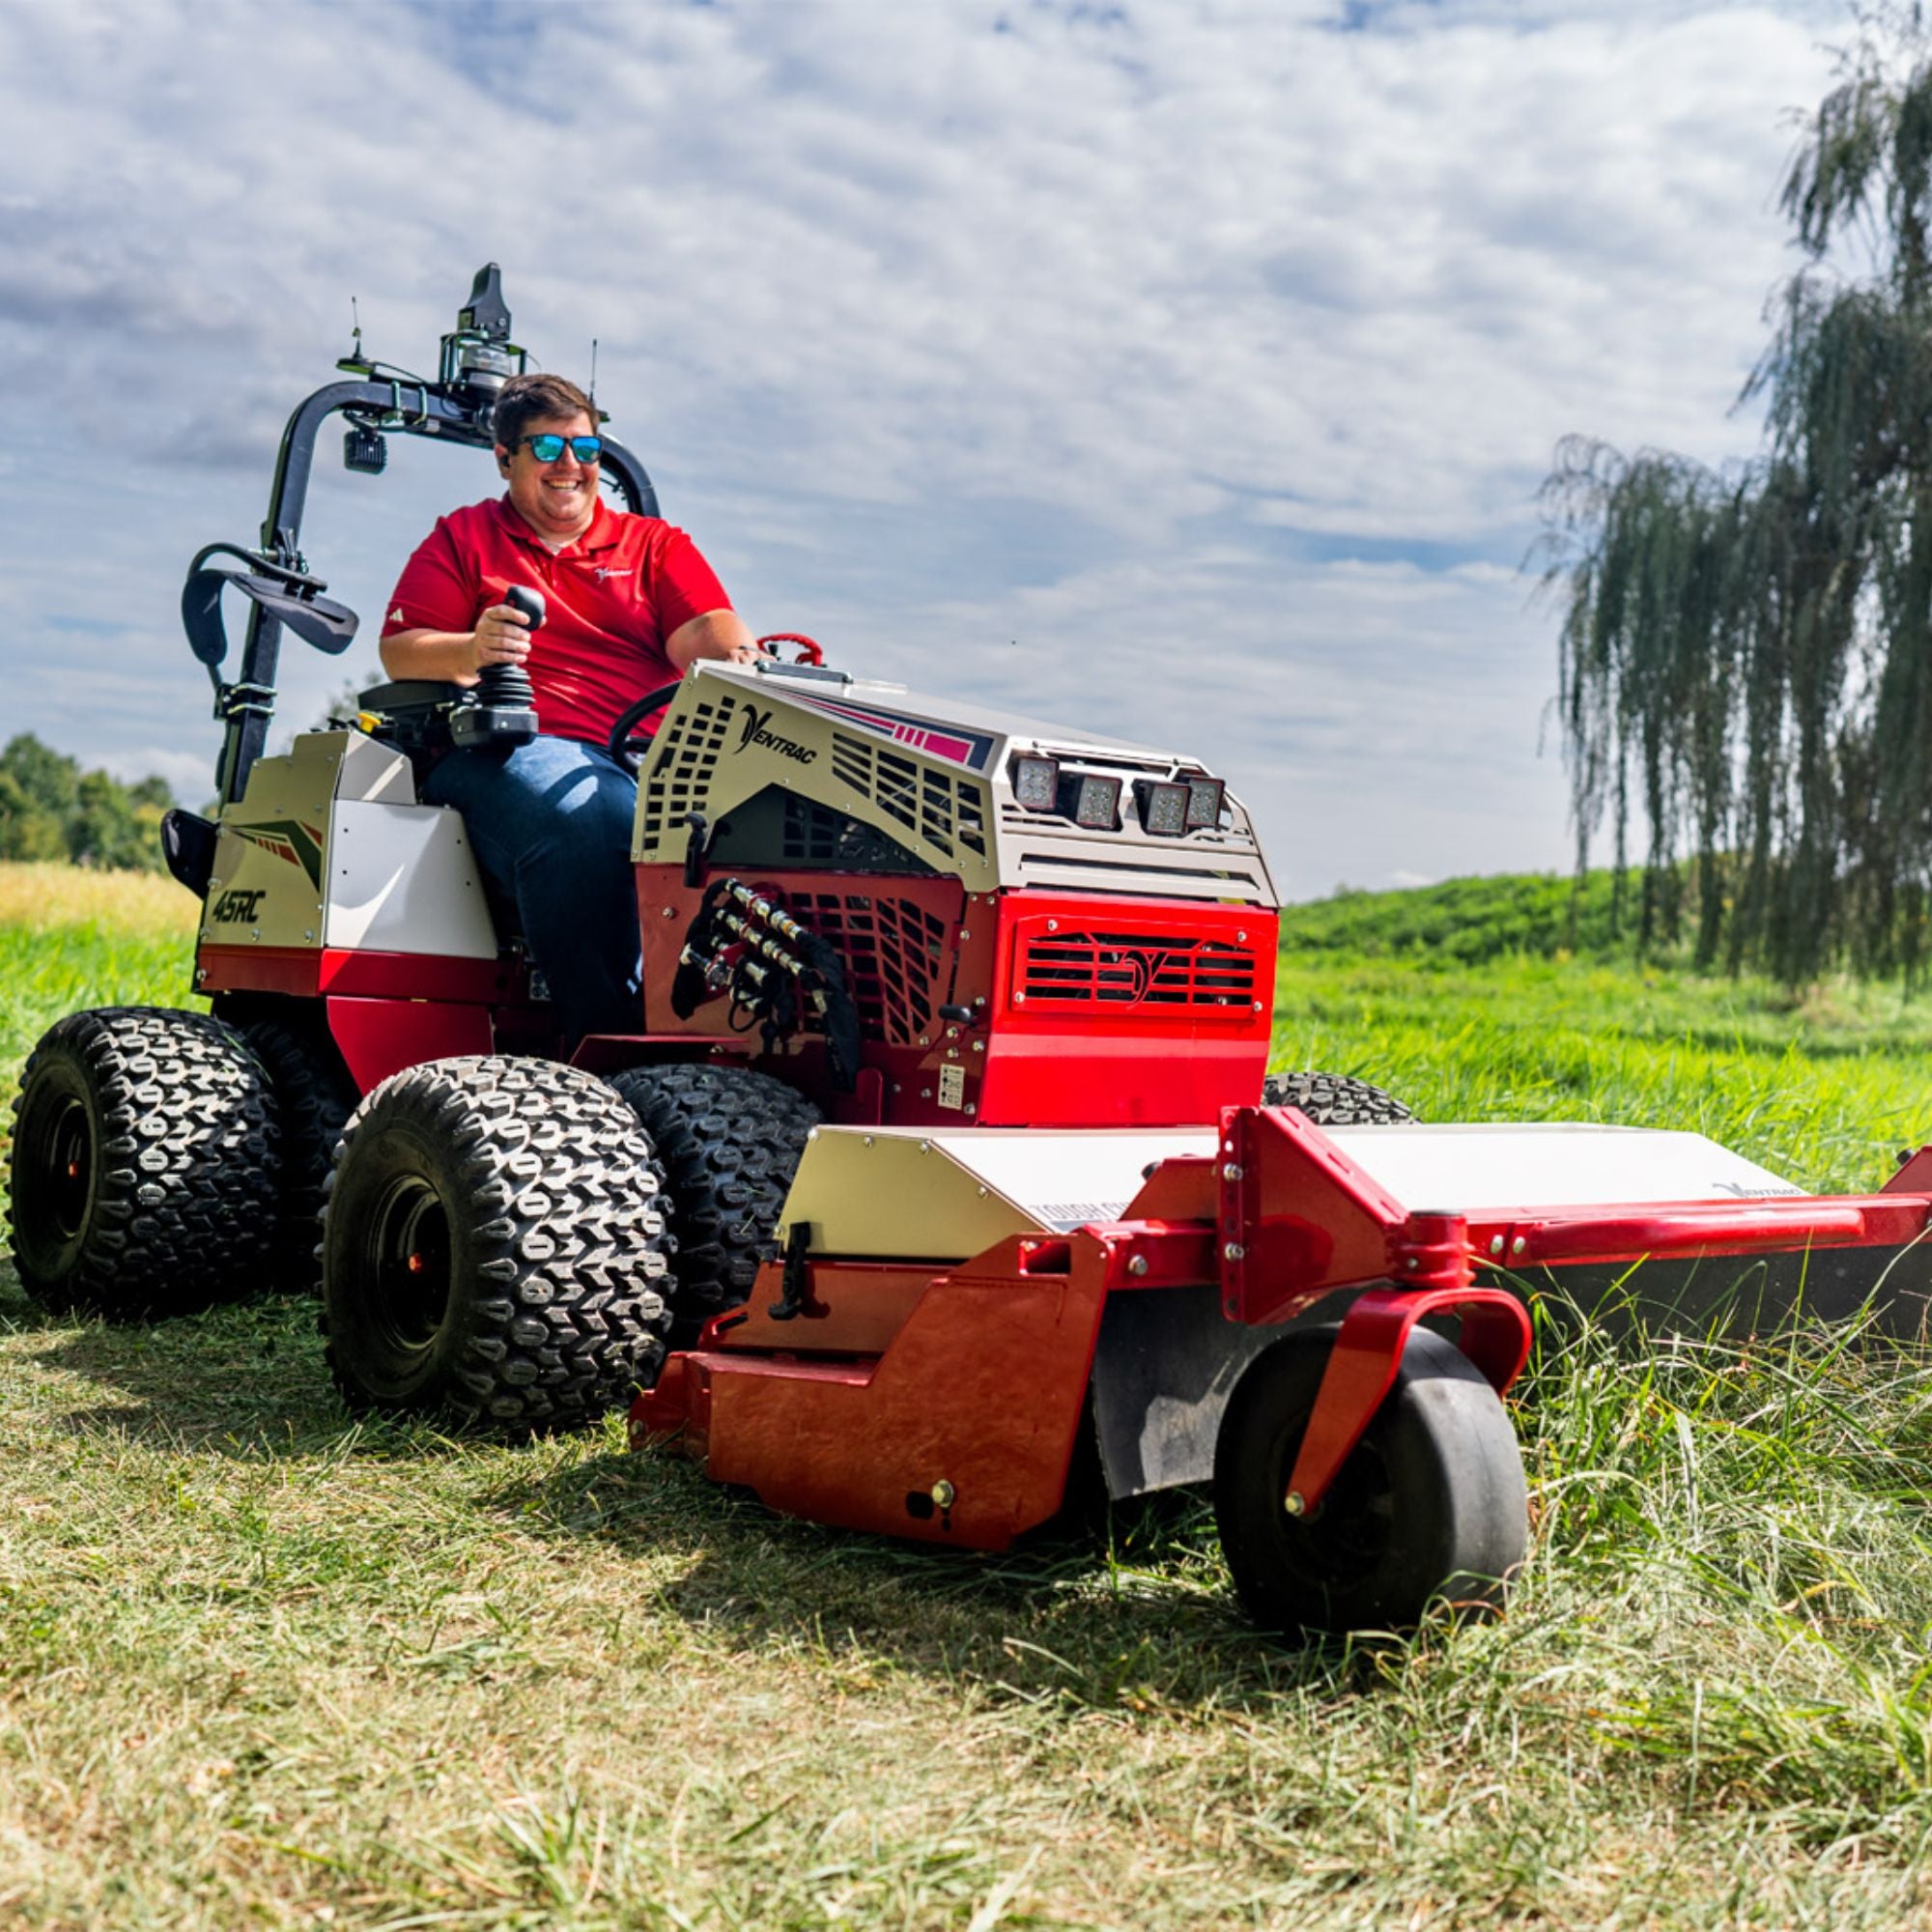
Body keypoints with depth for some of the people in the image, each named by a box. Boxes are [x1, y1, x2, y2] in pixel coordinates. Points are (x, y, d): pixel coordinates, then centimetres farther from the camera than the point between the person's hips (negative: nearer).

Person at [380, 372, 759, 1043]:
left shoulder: (656, 545, 26)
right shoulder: (461, 538, 22)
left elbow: (707, 634, 8)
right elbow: (399, 652, 11)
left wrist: (738, 660, -18)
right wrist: (471, 651, -12)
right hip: (516, 747, -2)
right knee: (586, 820, -40)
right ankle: (607, 1038, -35)